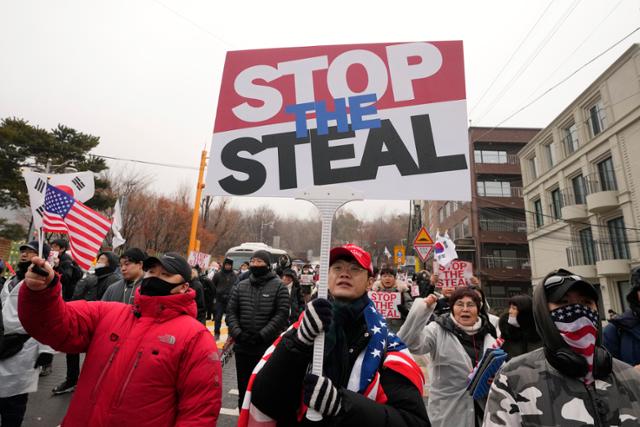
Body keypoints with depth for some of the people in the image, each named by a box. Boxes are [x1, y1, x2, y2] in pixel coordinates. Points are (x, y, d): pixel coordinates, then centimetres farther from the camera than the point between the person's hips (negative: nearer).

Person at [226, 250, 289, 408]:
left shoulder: (278, 287, -5)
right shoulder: (240, 286, 7)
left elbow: (282, 315, -11)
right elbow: (231, 312, 5)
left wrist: (261, 335, -17)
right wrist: (237, 333, -12)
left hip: (268, 348, -4)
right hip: (242, 348, 4)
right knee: (243, 388, 19)